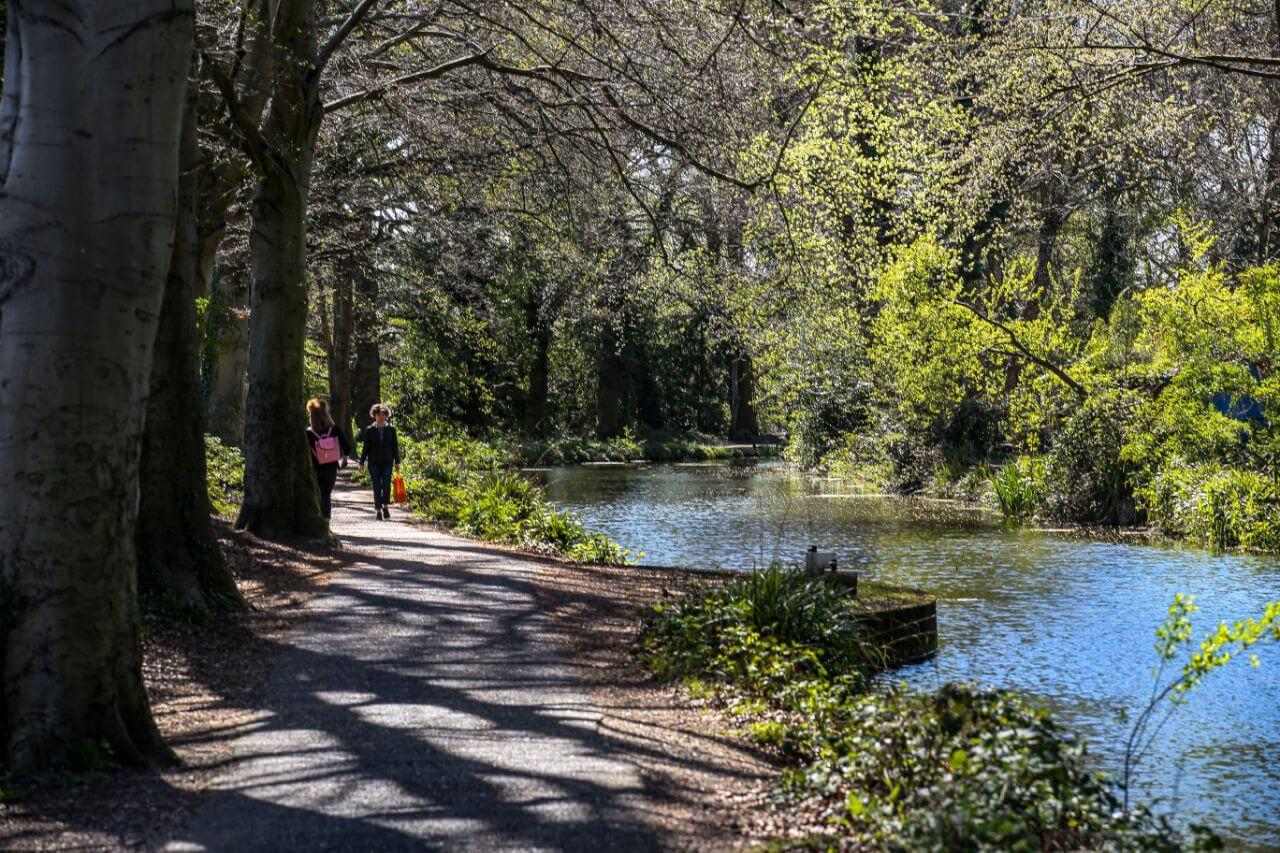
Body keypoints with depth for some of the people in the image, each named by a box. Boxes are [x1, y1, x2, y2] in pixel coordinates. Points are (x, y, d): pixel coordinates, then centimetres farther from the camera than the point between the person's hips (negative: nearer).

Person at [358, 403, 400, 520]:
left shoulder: (391, 429, 5)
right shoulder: (369, 430, 3)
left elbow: (395, 446, 8)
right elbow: (365, 447, 6)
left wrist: (397, 463, 5)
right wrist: (362, 463, 2)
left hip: (387, 462, 0)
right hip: (374, 462, 0)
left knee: (386, 485, -9)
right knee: (377, 487, -1)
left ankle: (386, 506, 11)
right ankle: (379, 510, 6)